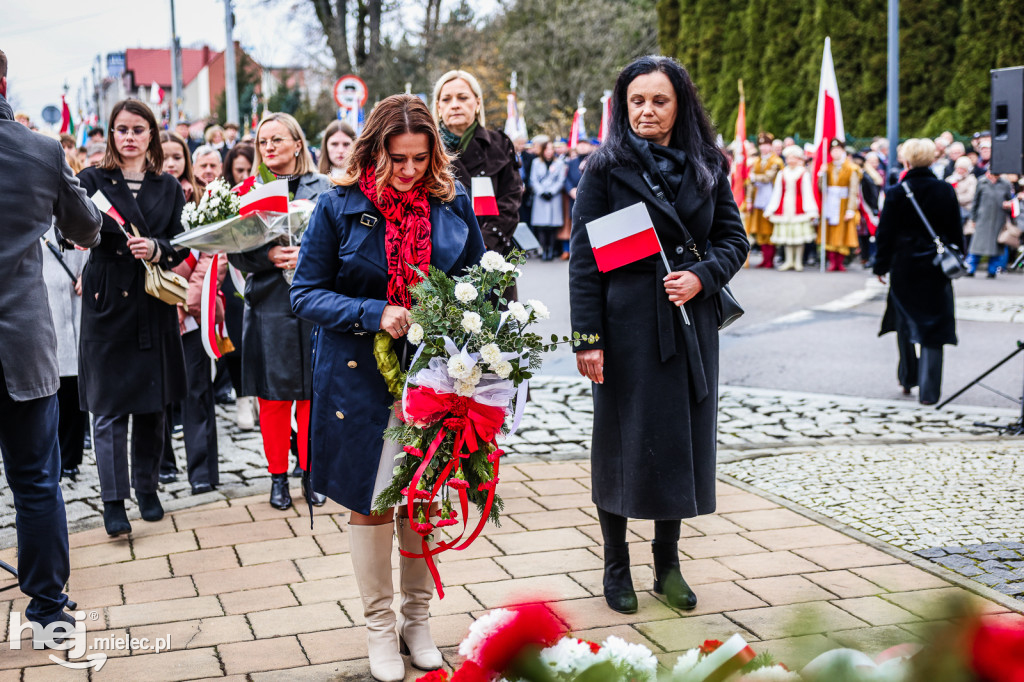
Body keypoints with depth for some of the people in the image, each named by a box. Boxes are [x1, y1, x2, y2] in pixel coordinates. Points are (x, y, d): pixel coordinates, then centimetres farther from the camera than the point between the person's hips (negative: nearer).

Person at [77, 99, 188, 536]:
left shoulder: (168, 188, 11)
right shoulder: (94, 180, 3)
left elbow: (181, 249, 5)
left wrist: (157, 249, -15)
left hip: (154, 306, 3)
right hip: (107, 303, -3)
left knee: (153, 403, 8)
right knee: (110, 407, -4)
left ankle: (147, 489, 23)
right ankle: (113, 501, 3)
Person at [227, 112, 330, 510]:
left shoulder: (321, 188, 6)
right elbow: (235, 253, 2)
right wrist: (267, 256, -16)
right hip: (269, 303, 0)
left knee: (312, 391, 3)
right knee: (273, 395, 3)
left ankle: (310, 472, 17)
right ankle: (278, 475, 15)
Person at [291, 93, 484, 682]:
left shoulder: (454, 203, -1)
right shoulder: (339, 207, -7)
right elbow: (306, 293, -6)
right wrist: (374, 315, -19)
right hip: (362, 375, -2)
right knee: (370, 500, 8)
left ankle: (418, 618, 29)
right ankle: (380, 627, 24)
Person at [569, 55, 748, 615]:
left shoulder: (707, 167, 7)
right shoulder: (605, 169, -3)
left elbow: (734, 237, 11)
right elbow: (584, 257, -5)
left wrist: (702, 276, -10)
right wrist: (587, 337, -12)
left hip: (691, 322, 3)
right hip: (628, 326, -3)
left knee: (685, 438, 8)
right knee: (625, 441, 3)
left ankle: (668, 562, 23)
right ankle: (616, 565, 19)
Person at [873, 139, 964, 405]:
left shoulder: (896, 193, -8)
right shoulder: (946, 191, -3)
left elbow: (885, 233, -5)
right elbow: (956, 231, 4)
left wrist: (881, 265, 5)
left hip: (904, 266, 0)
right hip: (936, 266, 1)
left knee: (905, 323, 18)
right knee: (932, 327, 2)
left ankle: (908, 379, 25)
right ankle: (928, 391, -2)